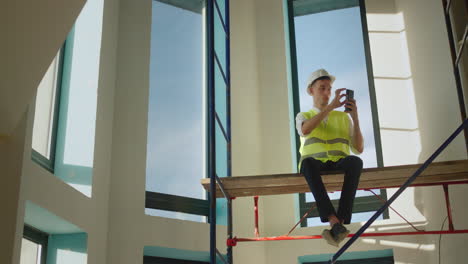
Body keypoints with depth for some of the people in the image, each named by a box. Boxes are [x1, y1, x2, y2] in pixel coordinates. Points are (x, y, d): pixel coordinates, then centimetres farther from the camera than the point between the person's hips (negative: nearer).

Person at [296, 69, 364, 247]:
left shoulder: (344, 117, 23)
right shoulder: (303, 117, 18)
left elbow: (358, 149, 11)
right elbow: (305, 130, -10)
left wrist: (355, 117, 0)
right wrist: (331, 106, -15)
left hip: (340, 164, 1)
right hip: (316, 165, -1)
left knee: (355, 162, -36)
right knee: (308, 163, -39)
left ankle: (341, 222, -43)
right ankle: (334, 222, -48)